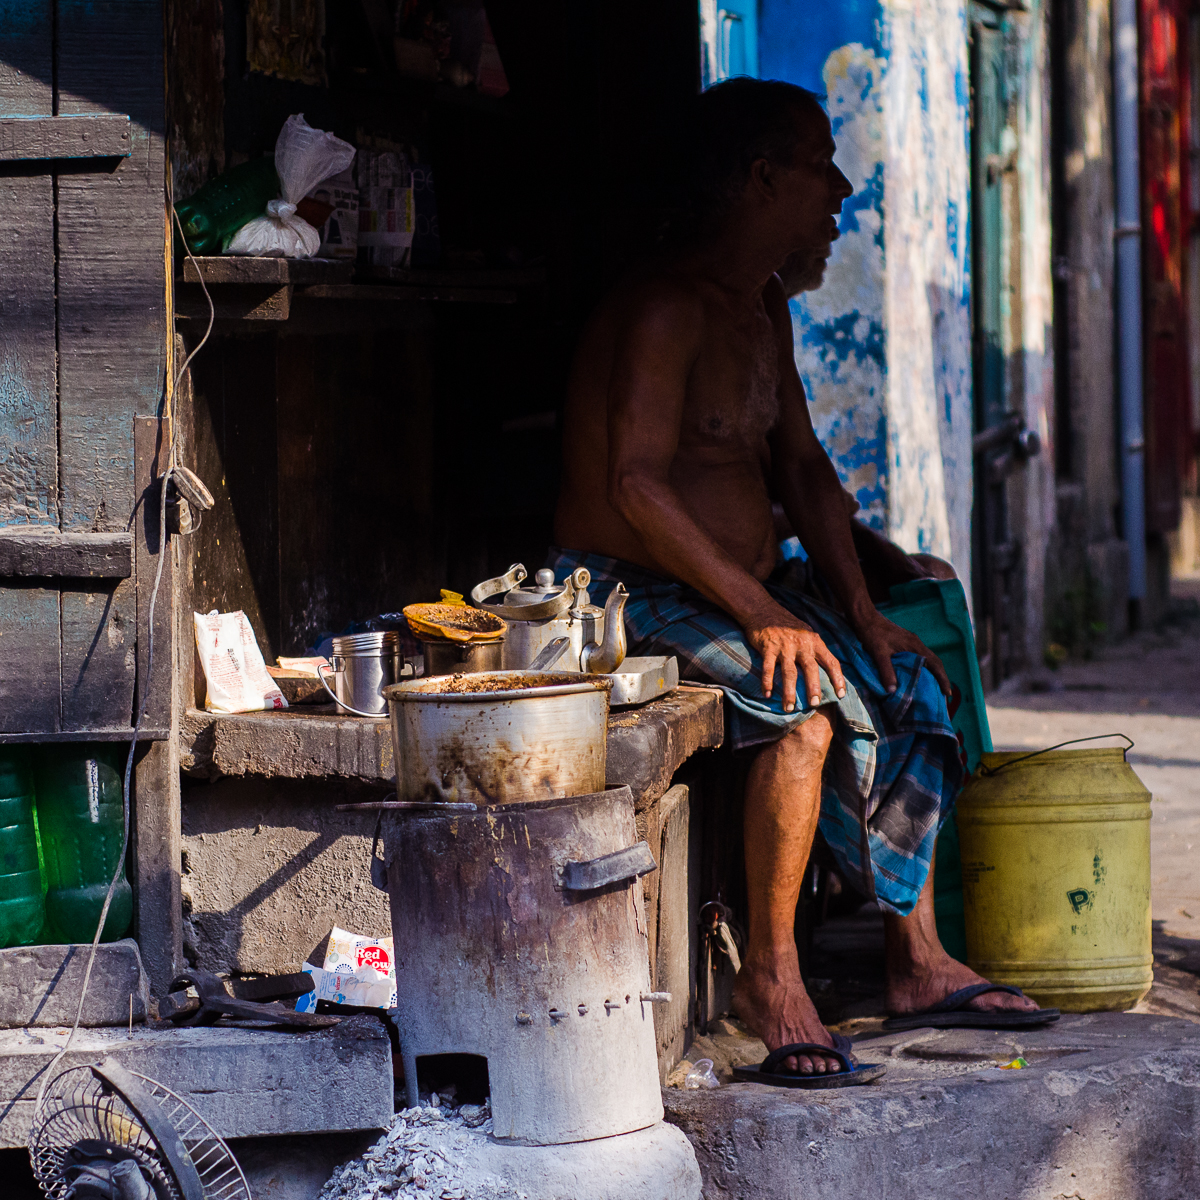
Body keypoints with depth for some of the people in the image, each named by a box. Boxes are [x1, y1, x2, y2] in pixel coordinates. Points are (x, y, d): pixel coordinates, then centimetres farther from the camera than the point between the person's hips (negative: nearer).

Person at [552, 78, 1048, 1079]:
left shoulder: (763, 308, 13)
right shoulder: (665, 310, -18)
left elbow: (802, 467, 18)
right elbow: (637, 487, -26)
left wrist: (863, 613, 6)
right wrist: (761, 614, -27)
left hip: (745, 588, 10)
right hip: (633, 590, -10)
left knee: (914, 682, -1)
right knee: (808, 703, -31)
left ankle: (917, 957, 2)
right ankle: (770, 974, -22)